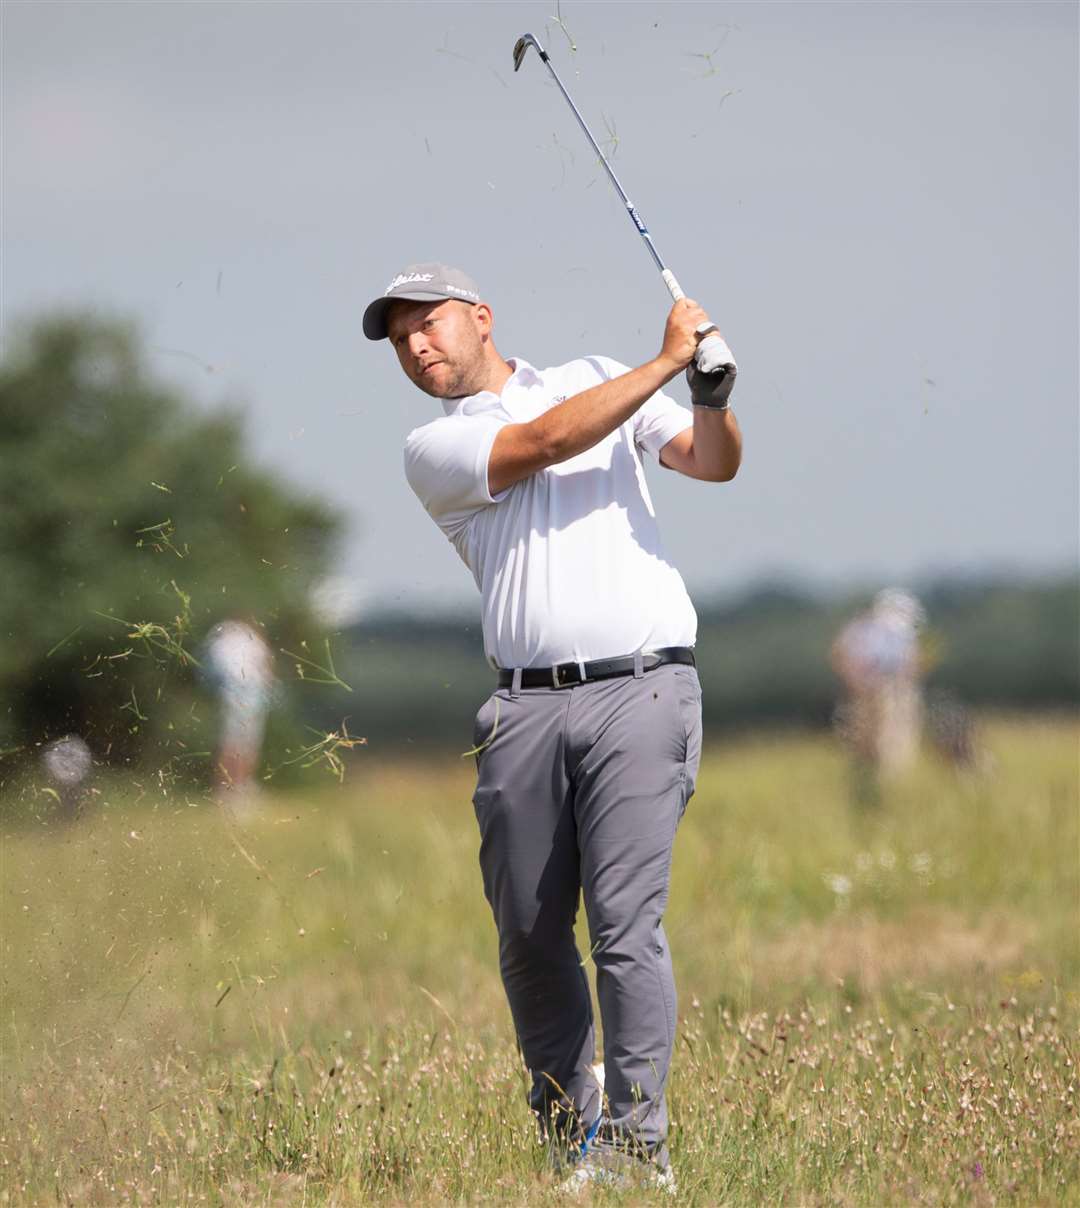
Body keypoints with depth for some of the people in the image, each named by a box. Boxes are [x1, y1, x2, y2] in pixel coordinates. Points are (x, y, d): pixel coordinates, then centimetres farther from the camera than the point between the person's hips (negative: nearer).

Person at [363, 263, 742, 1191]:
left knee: (625, 923, -12)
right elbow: (542, 442, -7)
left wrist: (713, 398, -13)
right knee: (529, 932, 3)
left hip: (641, 689, -2)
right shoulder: (433, 451, 10)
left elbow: (714, 463, 8)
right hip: (526, 706, 2)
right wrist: (667, 361, -5)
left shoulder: (597, 378, 17)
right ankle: (565, 1128, 19)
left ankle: (638, 1143, -10)